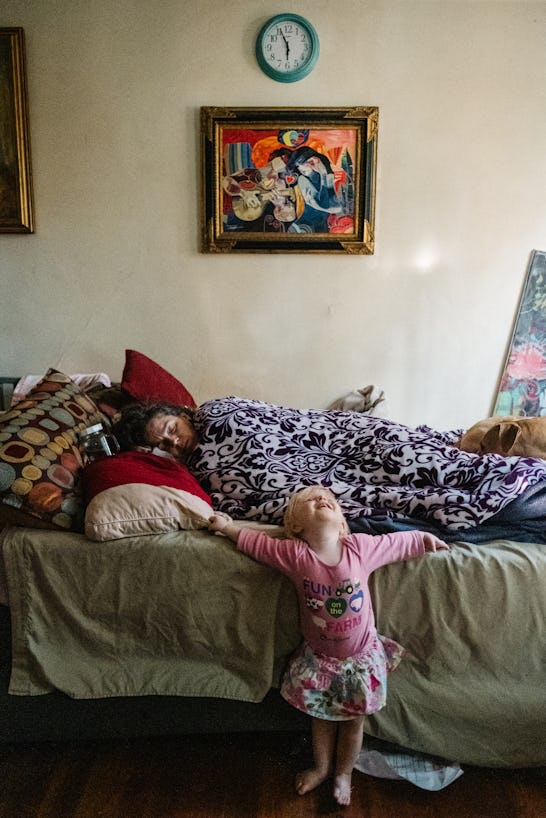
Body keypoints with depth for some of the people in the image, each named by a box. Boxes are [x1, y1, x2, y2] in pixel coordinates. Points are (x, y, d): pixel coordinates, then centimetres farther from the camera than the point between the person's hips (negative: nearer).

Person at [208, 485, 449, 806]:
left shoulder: (361, 547, -23)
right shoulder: (294, 554, -24)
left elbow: (398, 542, -7)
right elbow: (257, 542, -9)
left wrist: (425, 539, 5)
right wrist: (228, 526, -4)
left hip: (361, 656, 0)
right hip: (318, 657, 0)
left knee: (354, 719, 19)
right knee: (321, 716, 23)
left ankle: (343, 773, 45)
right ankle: (321, 767, 50)